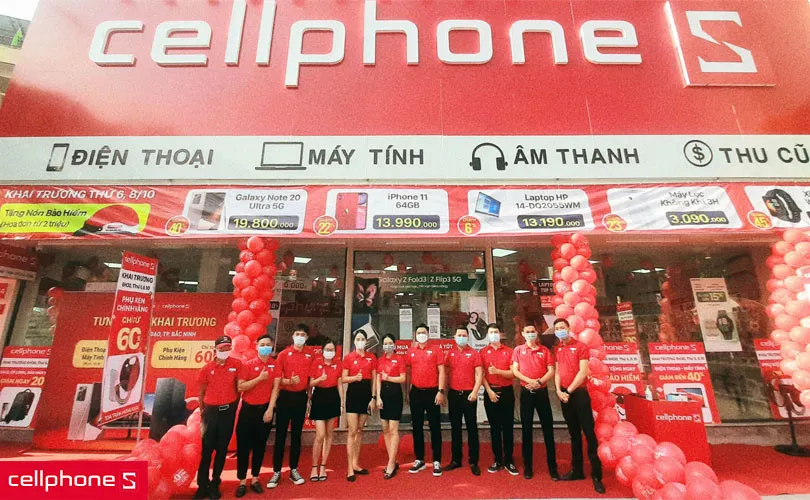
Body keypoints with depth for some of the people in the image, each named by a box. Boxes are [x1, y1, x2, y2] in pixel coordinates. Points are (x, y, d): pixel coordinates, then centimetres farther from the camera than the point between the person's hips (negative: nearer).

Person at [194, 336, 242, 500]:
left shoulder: (237, 364, -6)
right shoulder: (207, 368, -2)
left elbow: (239, 387, 2)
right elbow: (202, 392, 8)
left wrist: (233, 406, 2)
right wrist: (202, 412, 7)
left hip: (228, 411, 0)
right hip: (211, 411, 1)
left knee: (222, 450, 9)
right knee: (206, 450, 7)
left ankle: (215, 484, 25)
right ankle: (202, 485, 22)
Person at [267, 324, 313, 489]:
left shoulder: (309, 357, 4)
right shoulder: (283, 354, -5)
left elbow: (309, 380, 9)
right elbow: (277, 380, -8)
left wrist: (309, 399, 6)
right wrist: (289, 381, -25)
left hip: (301, 397, 3)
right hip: (285, 397, -2)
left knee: (297, 435, 11)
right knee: (280, 435, 4)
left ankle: (294, 470, 24)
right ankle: (277, 472, 17)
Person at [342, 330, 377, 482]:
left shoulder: (372, 358, 4)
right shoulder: (348, 357, -3)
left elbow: (374, 379, 5)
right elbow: (344, 379, -4)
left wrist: (373, 398, 0)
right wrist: (355, 377, -23)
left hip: (366, 393, 3)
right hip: (353, 393, -3)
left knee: (360, 430, 12)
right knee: (352, 431, -4)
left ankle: (356, 464, 24)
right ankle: (350, 469, 4)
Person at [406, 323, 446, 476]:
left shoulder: (436, 350, -2)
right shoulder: (410, 352, 6)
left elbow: (441, 371, -5)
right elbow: (408, 372, 11)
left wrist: (441, 391, -12)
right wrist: (407, 391, 8)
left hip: (432, 392, -3)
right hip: (416, 393, 3)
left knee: (435, 427, 5)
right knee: (417, 427, 11)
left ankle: (437, 461, 15)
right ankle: (419, 460, 24)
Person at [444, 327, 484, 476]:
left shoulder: (474, 353, -2)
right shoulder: (450, 354, 6)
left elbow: (479, 374, -7)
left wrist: (475, 392, -15)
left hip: (469, 394, -3)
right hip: (453, 394, 3)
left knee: (472, 428, 5)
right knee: (455, 428, 12)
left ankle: (474, 462, 16)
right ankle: (456, 460, 24)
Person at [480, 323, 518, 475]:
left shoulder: (509, 351, 1)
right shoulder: (483, 352, 2)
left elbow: (513, 373, -5)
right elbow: (481, 375, -1)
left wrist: (497, 371, -19)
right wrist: (489, 391, -11)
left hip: (507, 392, 0)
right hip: (490, 393, 0)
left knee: (508, 427, 5)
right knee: (494, 428, 8)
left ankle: (509, 461, 16)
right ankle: (497, 460, 19)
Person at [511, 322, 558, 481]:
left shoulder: (544, 350, 5)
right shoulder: (518, 350, 4)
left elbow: (551, 371, -2)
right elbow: (514, 370, -3)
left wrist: (539, 382, -17)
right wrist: (530, 381, -16)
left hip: (542, 392, 0)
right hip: (526, 392, 0)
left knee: (548, 429, 4)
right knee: (526, 429, 7)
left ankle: (552, 467, 16)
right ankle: (528, 466, 18)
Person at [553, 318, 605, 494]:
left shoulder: (581, 346, -8)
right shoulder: (558, 349, 9)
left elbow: (583, 372, -14)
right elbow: (557, 371, 10)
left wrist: (569, 391, -13)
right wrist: (559, 390, -4)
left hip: (579, 393, -5)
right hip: (564, 395, 6)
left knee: (589, 433, -1)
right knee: (574, 433, 14)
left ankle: (596, 476, 8)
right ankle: (577, 470, 24)